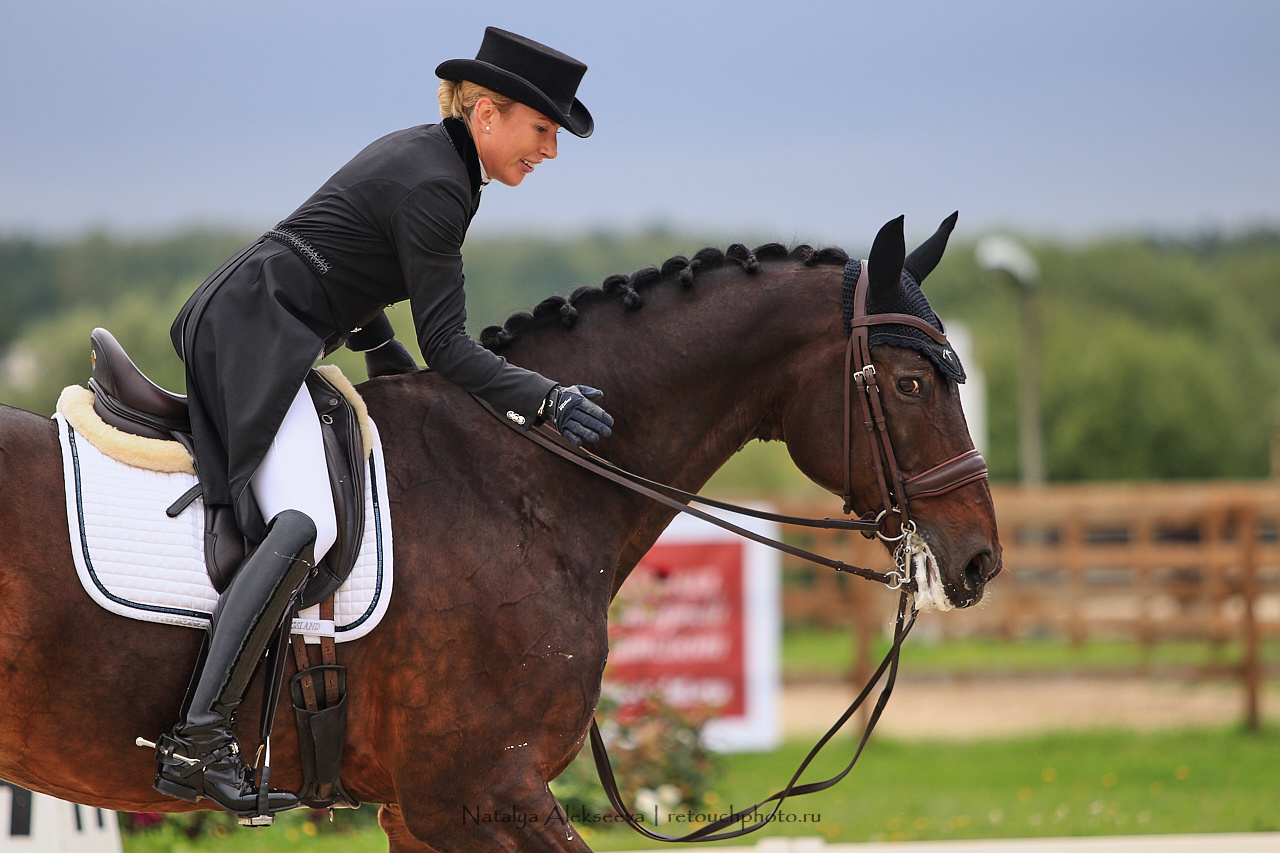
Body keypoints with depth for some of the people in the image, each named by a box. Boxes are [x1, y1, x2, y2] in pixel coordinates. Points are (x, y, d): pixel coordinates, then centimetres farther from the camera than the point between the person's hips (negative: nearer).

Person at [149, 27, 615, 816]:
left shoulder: (421, 154, 15)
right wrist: (549, 400, -19)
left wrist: (388, 359, 23)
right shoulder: (434, 187, -15)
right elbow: (448, 348, -16)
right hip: (255, 333, -11)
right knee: (306, 524, -28)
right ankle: (198, 741, -38)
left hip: (238, 324, 11)